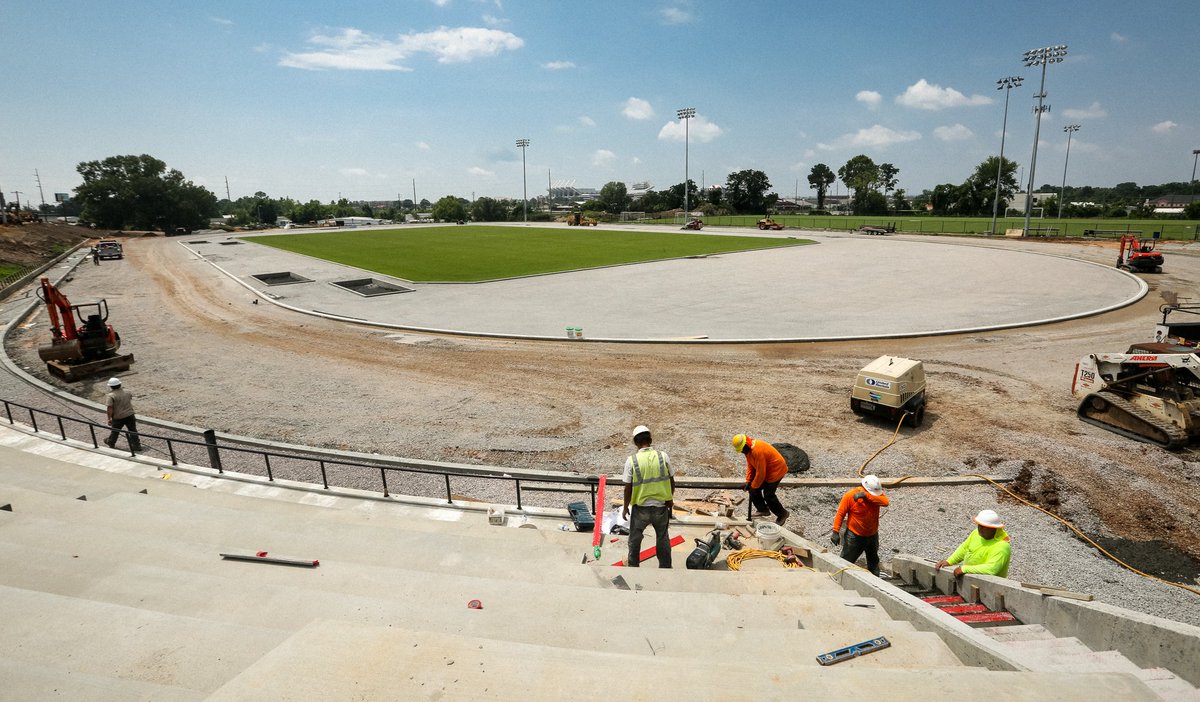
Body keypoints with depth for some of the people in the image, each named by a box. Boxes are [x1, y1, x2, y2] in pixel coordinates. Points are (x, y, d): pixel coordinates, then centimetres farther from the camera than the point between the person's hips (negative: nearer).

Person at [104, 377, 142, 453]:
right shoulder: (127, 392, 1)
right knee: (133, 431, 9)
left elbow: (110, 408, -20)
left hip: (118, 417, -3)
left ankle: (111, 443, 41)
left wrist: (109, 418, -13)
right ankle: (137, 446, 11)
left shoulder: (110, 396, -17)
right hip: (130, 415, 4)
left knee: (115, 431, 19)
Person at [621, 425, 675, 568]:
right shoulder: (663, 456, -9)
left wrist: (625, 507, 5)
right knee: (663, 538, 21)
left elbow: (628, 488, -9)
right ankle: (665, 566, 35)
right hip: (661, 506, 1)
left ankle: (633, 564, 39)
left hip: (641, 507, -1)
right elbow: (672, 482, 0)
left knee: (635, 537, 22)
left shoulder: (632, 460, -14)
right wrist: (670, 499, 17)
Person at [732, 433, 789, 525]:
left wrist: (753, 486, -15)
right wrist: (748, 481, -2)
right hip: (765, 470, 10)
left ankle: (782, 514, 13)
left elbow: (760, 473, -27)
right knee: (753, 490, 4)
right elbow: (750, 465, 5)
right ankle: (763, 510, 18)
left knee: (768, 495, -7)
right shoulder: (748, 449, -3)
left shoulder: (758, 451, -34)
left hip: (776, 470, -10)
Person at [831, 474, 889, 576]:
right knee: (846, 562, 2)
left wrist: (866, 495, -38)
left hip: (872, 535, 4)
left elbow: (886, 502, -31)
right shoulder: (850, 495, -20)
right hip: (854, 536, -4)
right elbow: (840, 513, -16)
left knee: (874, 562, 22)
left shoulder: (877, 493, -10)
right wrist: (836, 532, -21)